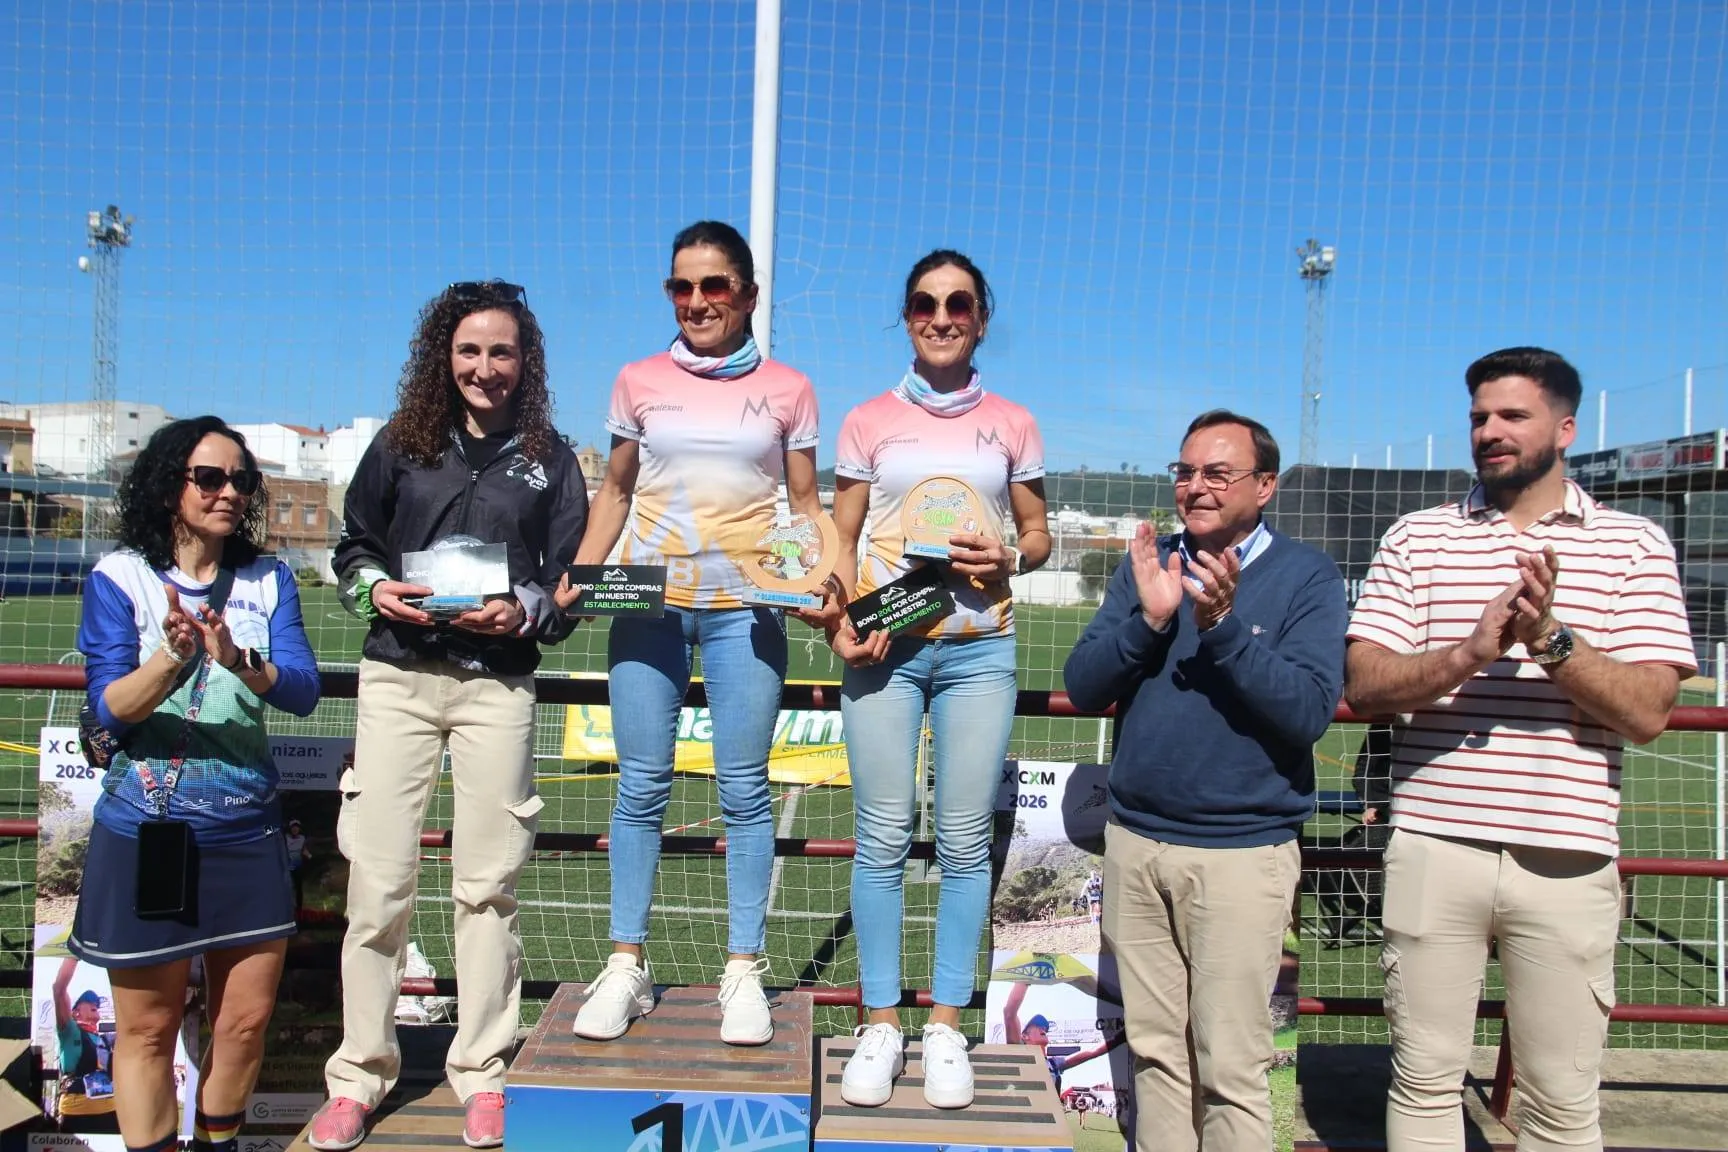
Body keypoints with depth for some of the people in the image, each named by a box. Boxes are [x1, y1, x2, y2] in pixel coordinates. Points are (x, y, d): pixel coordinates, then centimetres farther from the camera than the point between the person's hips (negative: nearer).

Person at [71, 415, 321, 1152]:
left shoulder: (269, 580, 2)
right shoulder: (119, 577, -5)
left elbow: (302, 691, -9)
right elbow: (108, 709, -12)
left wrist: (238, 661, -29)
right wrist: (172, 657, -31)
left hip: (247, 832, 3)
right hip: (145, 833, -3)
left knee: (247, 1019, 11)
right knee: (147, 1027, 8)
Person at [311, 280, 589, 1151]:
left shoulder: (548, 458, 8)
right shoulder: (402, 444, 9)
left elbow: (571, 575, 7)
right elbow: (352, 545, 14)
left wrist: (524, 609, -12)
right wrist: (376, 589, -6)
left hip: (496, 686, 0)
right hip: (397, 678, 1)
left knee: (487, 883, 4)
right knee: (378, 879, 0)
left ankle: (481, 1072, 16)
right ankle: (360, 1074, 14)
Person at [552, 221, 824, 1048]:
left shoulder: (787, 390, 6)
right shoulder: (639, 383, 9)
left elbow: (805, 504, 9)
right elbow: (615, 492, 14)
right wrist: (577, 576, 1)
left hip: (745, 605, -1)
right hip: (648, 600, 1)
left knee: (743, 788, 1)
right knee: (642, 785, 2)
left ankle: (744, 971, 12)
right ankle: (626, 967, 14)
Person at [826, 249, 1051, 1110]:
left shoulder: (1012, 424, 9)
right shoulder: (868, 421, 7)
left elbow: (1039, 535, 14)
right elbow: (841, 540, 7)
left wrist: (1009, 558, -8)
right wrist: (842, 627, -9)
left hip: (978, 649, 1)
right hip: (885, 646, 0)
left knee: (964, 842, 3)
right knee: (883, 838, 1)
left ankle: (946, 1027, 14)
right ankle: (880, 1023, 13)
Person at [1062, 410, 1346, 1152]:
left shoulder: (1307, 576, -5)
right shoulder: (1147, 564, 7)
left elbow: (1308, 712, -15)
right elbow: (1083, 689, 1)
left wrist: (1222, 625, -24)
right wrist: (1149, 618, -14)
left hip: (1243, 852, -4)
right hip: (1134, 841, 4)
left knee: (1229, 1067, 2)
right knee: (1155, 1048, 14)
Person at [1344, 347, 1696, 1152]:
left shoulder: (1632, 545, 4)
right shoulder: (1417, 538, 6)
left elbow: (1647, 712, -5)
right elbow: (1364, 686, -4)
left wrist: (1552, 640, -21)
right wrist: (1470, 653, -21)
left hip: (1568, 860, 0)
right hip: (1433, 848, 1)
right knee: (1424, 1081, 10)